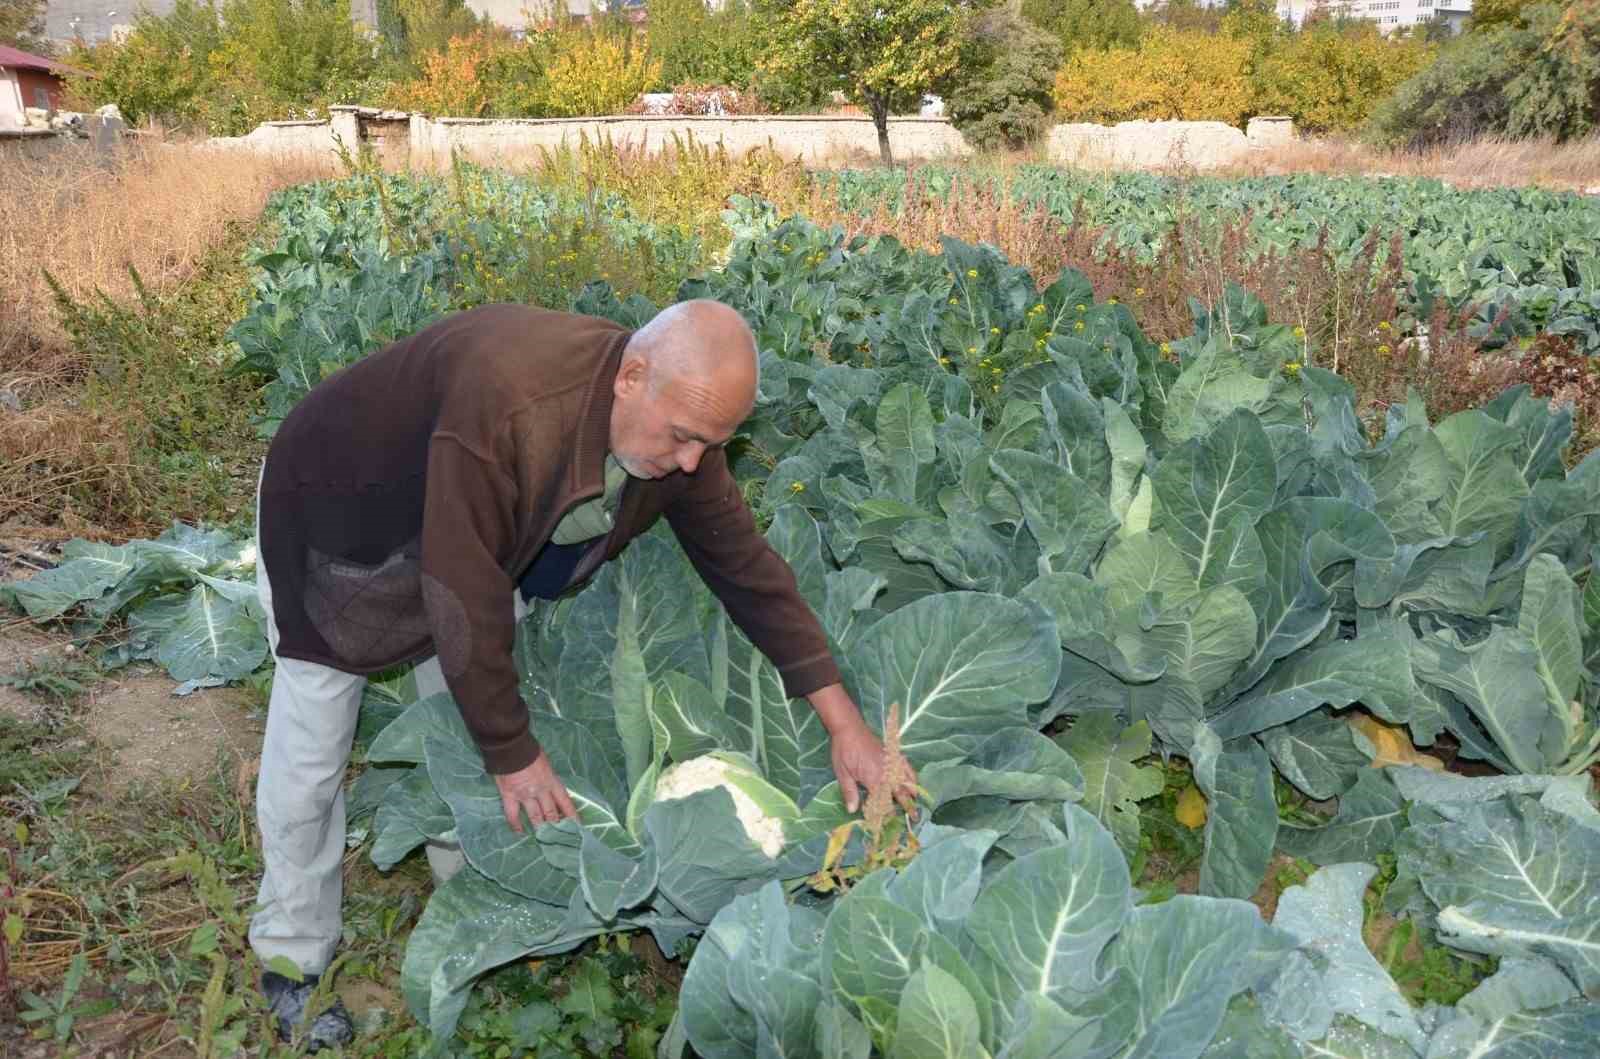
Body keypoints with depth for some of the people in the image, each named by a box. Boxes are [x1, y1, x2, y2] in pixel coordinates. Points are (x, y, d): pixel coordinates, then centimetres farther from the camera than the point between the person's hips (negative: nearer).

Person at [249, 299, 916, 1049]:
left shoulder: (679, 419, -20)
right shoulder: (505, 406, -43)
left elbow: (743, 561, -13)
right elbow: (467, 599, -37)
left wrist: (843, 719, -14)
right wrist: (513, 754, -25)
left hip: (481, 537, 6)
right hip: (337, 510, -6)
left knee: (468, 722, 9)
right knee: (311, 750, 2)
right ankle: (292, 959, 23)